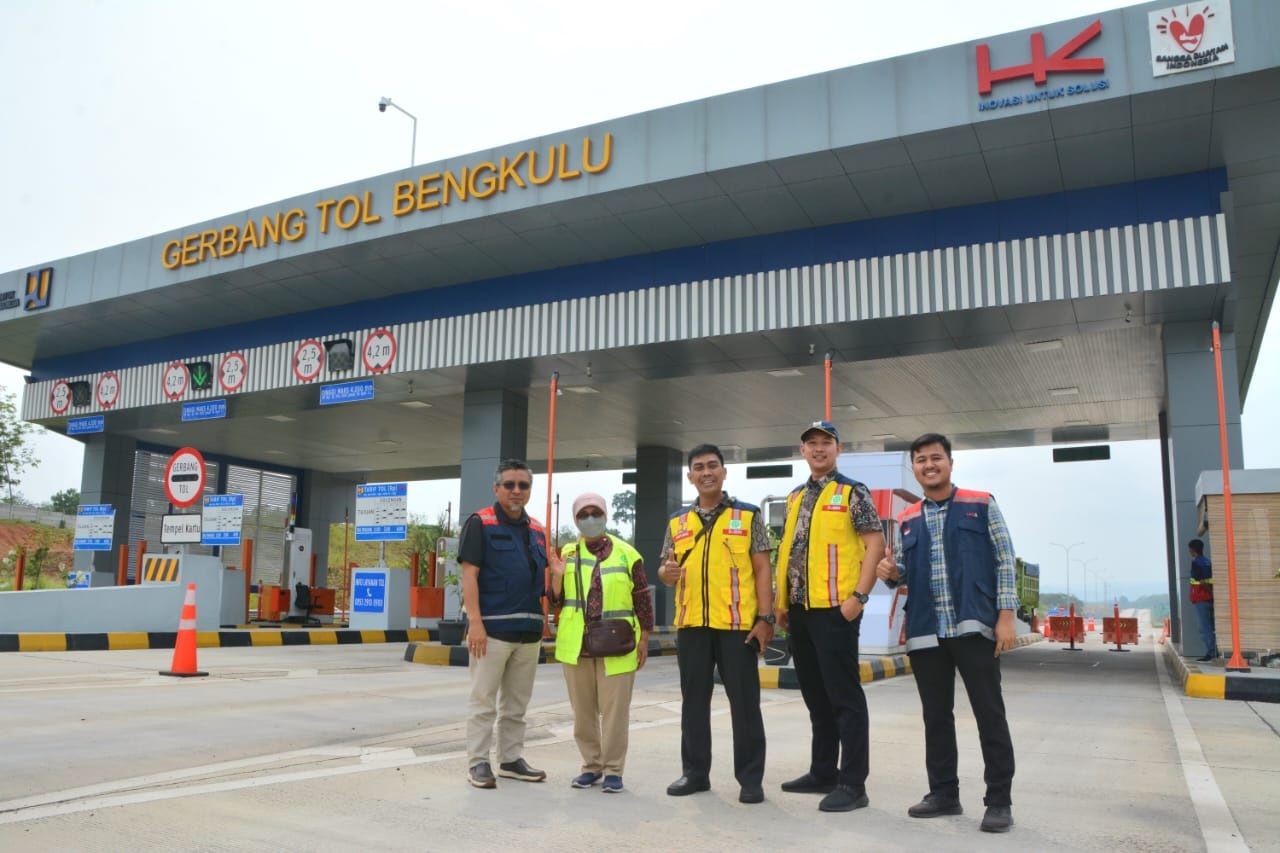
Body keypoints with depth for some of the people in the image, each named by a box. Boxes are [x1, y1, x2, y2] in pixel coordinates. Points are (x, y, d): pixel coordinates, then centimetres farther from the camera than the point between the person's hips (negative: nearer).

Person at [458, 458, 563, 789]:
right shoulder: (480, 523, -5)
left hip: (529, 631, 6)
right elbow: (469, 575, -11)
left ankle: (511, 759, 24)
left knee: (516, 704, 14)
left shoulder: (537, 531, 14)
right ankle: (478, 762, 10)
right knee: (484, 701, 1)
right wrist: (475, 622, -18)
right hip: (493, 628, -6)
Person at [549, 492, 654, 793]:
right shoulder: (567, 554, 7)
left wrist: (644, 639, 0)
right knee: (583, 709, 11)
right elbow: (556, 600, 8)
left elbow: (642, 600, 3)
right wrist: (557, 576, -11)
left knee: (614, 710, 2)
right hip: (576, 645, 3)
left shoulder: (627, 554, 0)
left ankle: (613, 770, 12)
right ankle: (591, 765, 24)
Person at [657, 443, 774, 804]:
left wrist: (765, 617, -9)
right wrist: (666, 572, -10)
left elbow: (762, 570, -1)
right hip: (691, 625, 4)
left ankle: (750, 778, 13)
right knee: (693, 701, 11)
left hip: (737, 623, -3)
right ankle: (695, 772, 24)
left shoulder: (748, 515, 2)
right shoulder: (677, 522, 11)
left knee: (744, 702, 2)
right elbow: (665, 570, 15)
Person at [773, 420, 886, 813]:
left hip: (835, 608, -7)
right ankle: (823, 772, 25)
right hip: (801, 609, 7)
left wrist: (859, 596, -17)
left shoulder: (852, 493, -3)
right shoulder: (795, 497, 16)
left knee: (844, 695, -4)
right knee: (815, 695, 14)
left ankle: (853, 783, 2)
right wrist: (782, 601, 13)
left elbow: (875, 544, -10)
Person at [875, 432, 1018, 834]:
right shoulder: (906, 521, 13)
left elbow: (1005, 561, 0)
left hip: (974, 626, -4)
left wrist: (1006, 616, -8)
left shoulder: (982, 505, 3)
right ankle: (944, 793, 22)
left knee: (990, 714, -1)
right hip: (925, 632, 4)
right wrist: (890, 573, -6)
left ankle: (999, 801, 9)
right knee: (935, 715, 11)